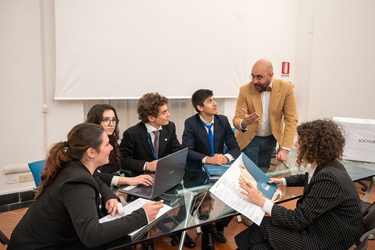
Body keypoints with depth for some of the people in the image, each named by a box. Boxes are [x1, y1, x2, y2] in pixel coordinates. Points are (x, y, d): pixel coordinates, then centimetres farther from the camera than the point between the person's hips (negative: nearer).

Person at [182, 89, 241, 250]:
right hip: (197, 171, -3)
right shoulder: (190, 123, -9)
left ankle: (219, 226, 13)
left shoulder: (223, 120, 2)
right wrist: (207, 159, -34)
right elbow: (187, 151, -20)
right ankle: (207, 232, 6)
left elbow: (235, 147, 0)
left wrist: (226, 157, -22)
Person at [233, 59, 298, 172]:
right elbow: (236, 120, -16)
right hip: (249, 139, -1)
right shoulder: (245, 90, -17)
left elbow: (291, 119, -13)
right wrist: (244, 123, -41)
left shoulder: (286, 88, -15)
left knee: (264, 172, 13)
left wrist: (285, 149, -20)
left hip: (271, 139, 2)